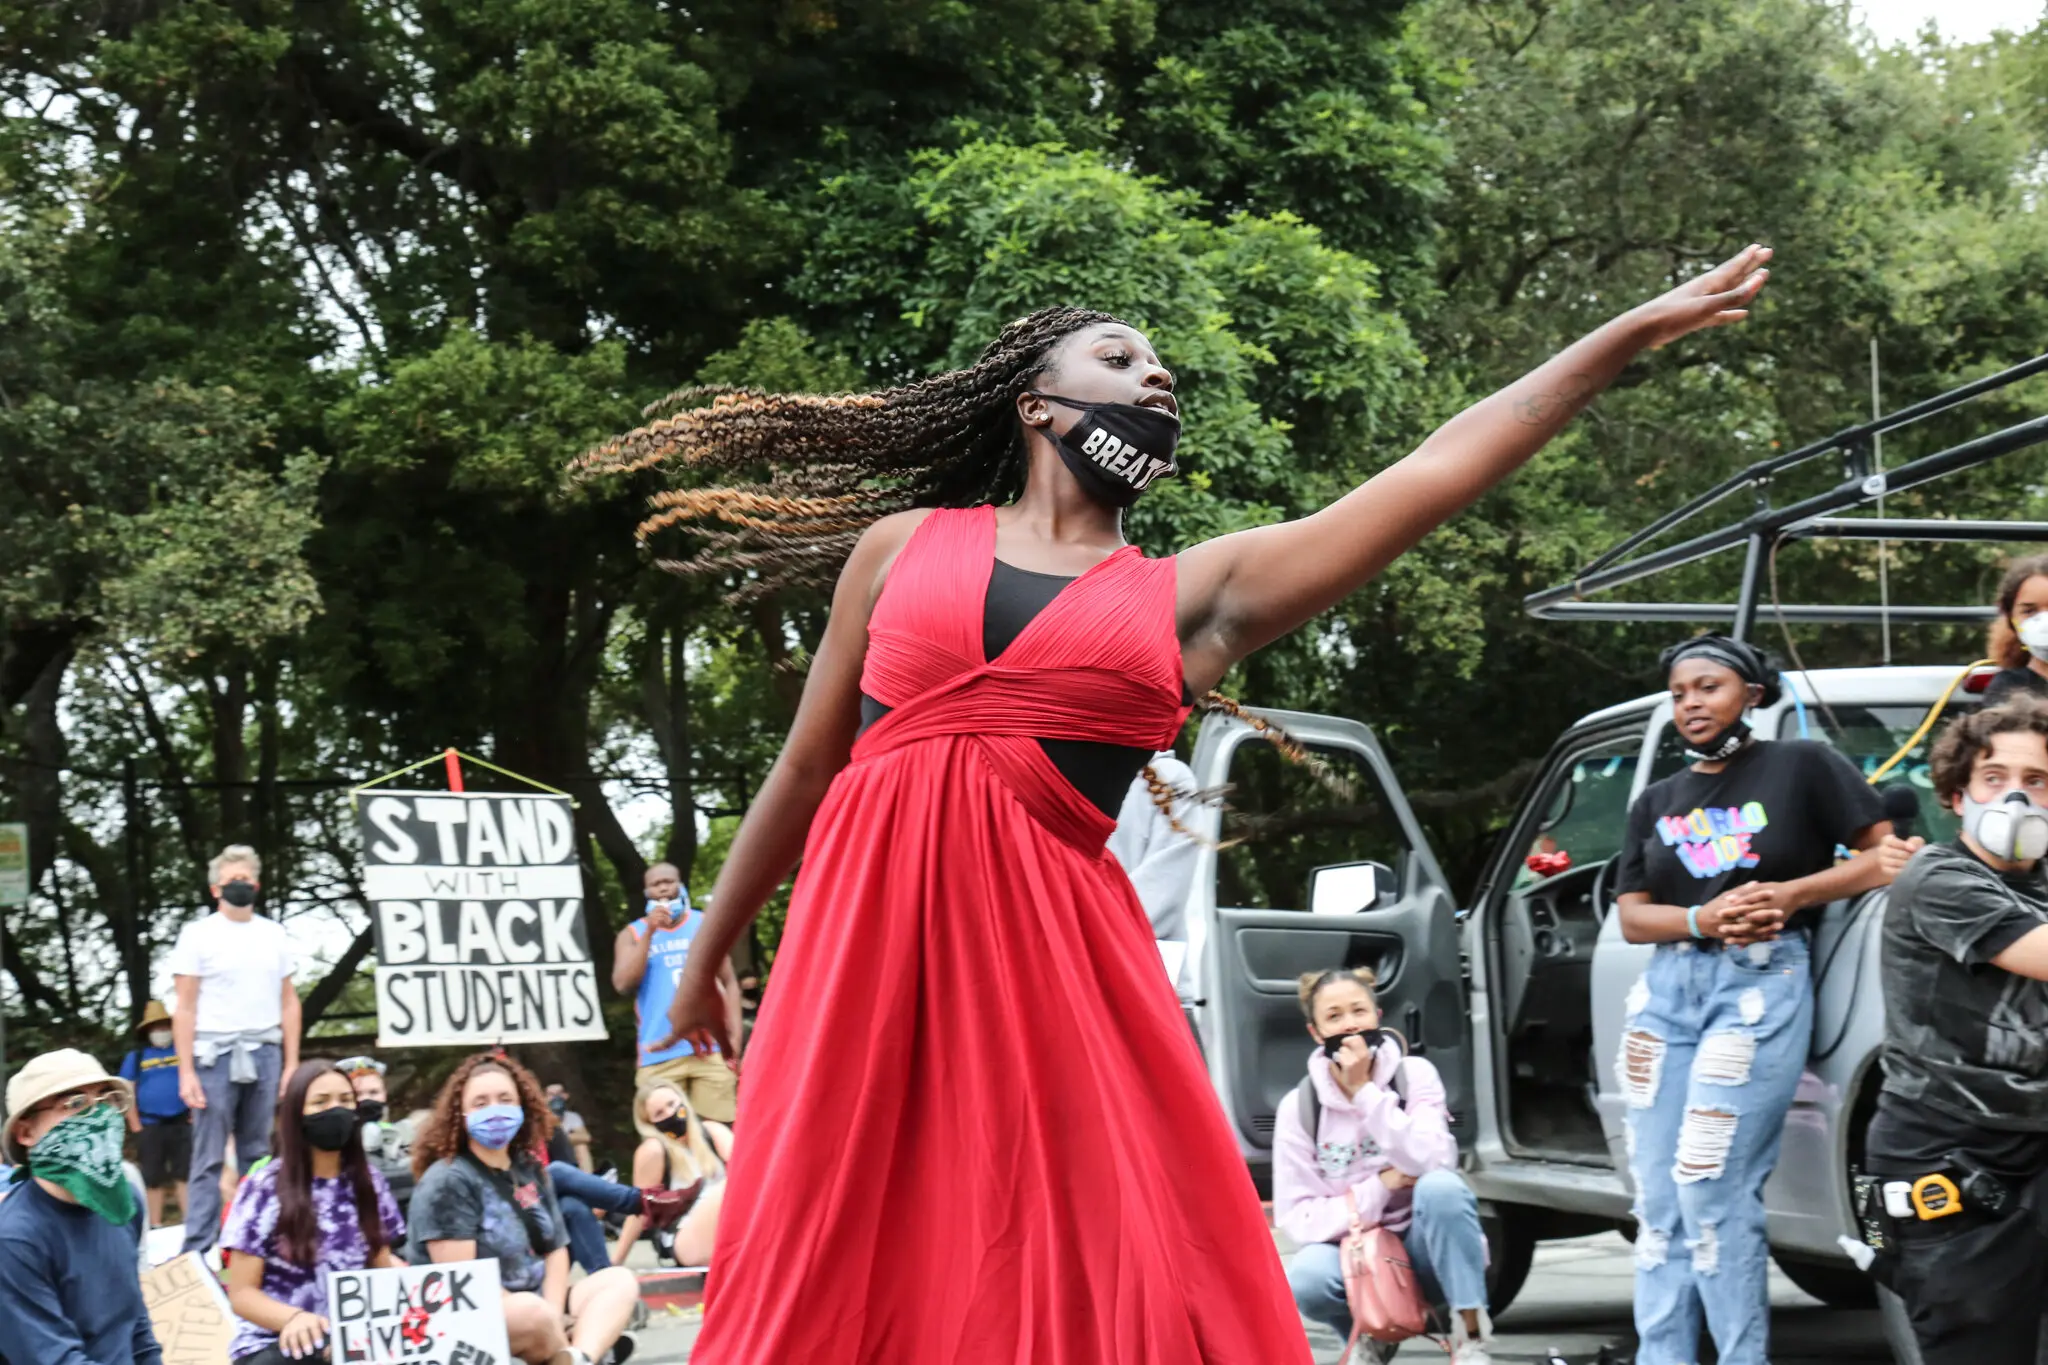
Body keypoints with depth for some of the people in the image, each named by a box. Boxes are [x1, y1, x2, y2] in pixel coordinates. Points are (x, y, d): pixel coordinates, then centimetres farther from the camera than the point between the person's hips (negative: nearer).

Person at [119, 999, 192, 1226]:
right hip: (150, 1126, 0)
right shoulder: (135, 1057, 7)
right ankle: (155, 1226, 7)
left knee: (184, 1175, -1)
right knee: (153, 1179, 3)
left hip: (181, 1123, 0)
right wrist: (137, 1126, -3)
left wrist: (195, 1114, 1)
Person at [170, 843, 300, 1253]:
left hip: (264, 1053, 4)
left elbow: (289, 1002, 15)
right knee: (209, 1158, -5)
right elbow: (185, 1008, -2)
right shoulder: (198, 934, 2)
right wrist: (186, 1071, -9)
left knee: (257, 1154, 6)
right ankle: (198, 1249, -5)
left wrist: (292, 1063, 6)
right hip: (215, 1054, -4)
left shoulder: (273, 934, 14)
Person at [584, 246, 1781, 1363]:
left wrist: (1633, 336, 6)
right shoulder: (902, 549, 14)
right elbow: (806, 769, 21)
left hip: (1048, 960, 0)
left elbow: (1432, 477, 8)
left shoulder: (1197, 595, 12)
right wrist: (709, 956, 26)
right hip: (867, 942, 0)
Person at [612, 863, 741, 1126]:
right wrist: (649, 932, -9)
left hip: (711, 1048, 1)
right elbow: (623, 985, -5)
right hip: (660, 1054, -1)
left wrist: (734, 1036, 0)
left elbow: (729, 982, 11)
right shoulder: (632, 934, 10)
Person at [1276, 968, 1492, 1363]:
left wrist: (1364, 1089, -24)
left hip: (1424, 1252, 0)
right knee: (1306, 1278, -33)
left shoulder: (1414, 1075, -6)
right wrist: (1378, 1189, -18)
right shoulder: (1299, 1108, -4)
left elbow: (1433, 1161, -23)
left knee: (1441, 1187, -32)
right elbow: (1294, 1217, -7)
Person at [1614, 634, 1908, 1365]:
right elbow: (1632, 917, 11)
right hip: (1668, 988, 5)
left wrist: (1792, 895, -13)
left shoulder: (1802, 766, 4)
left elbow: (1885, 856, 0)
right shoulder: (1657, 802, 18)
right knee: (1657, 1199, 1)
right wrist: (1703, 920, -9)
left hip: (1763, 984, -5)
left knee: (1710, 1184, -16)